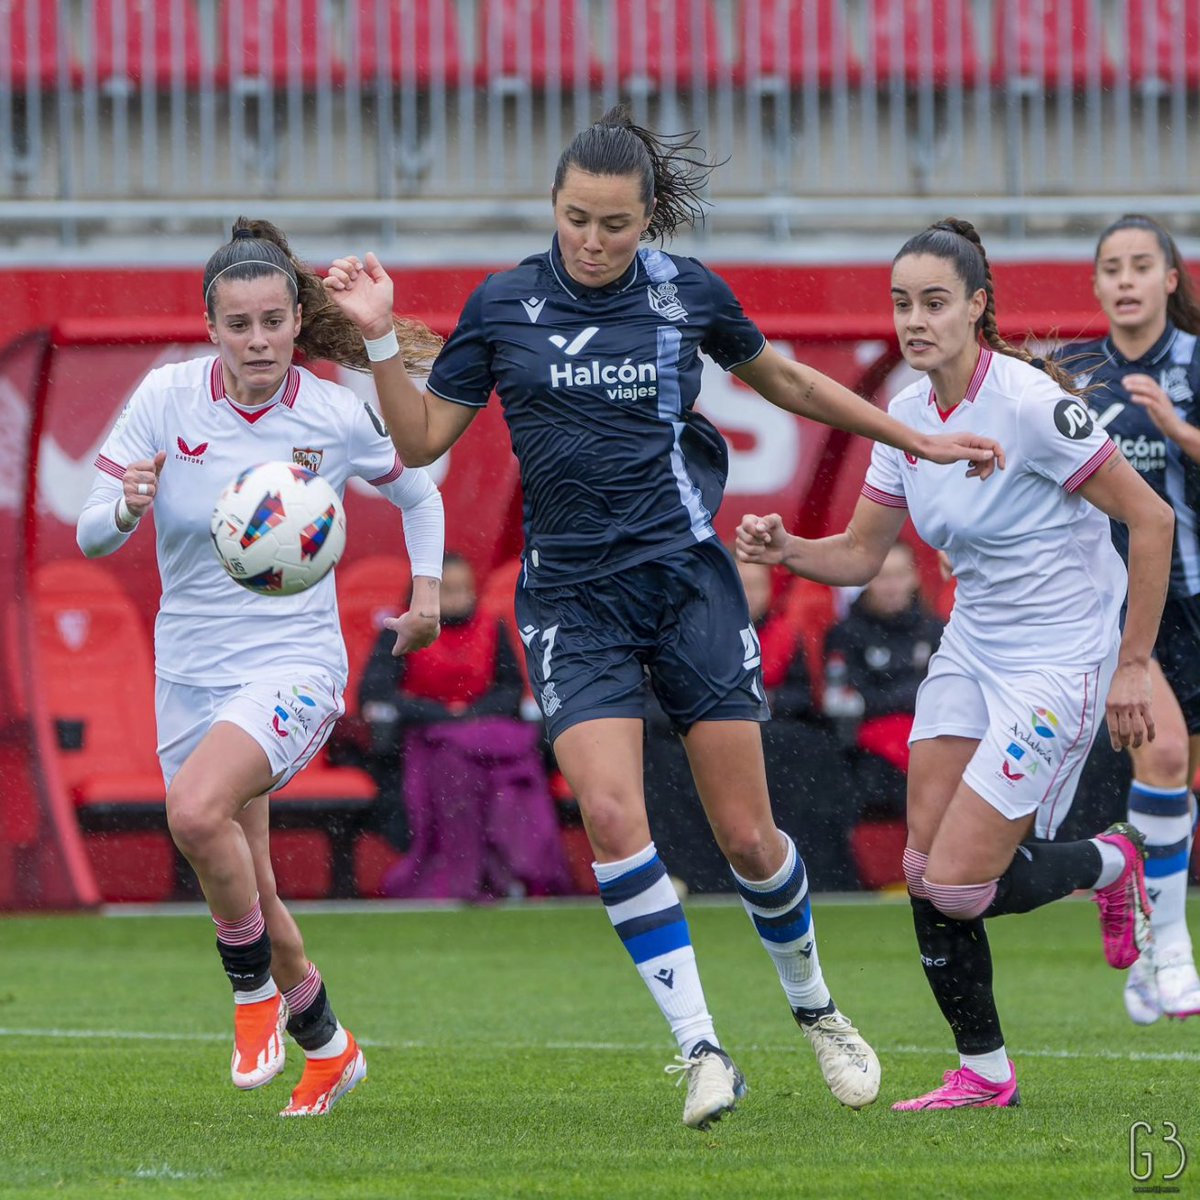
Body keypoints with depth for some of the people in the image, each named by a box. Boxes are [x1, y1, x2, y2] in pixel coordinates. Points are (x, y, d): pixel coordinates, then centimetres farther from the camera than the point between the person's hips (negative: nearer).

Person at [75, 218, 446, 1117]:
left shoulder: (339, 417, -8)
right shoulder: (167, 398, -7)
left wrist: (428, 589, 2)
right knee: (244, 892, 11)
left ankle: (257, 991, -8)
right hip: (190, 675, 4)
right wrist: (125, 509, -27)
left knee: (196, 809, -31)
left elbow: (416, 492, 13)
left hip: (294, 664, -4)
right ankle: (327, 1047, 36)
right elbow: (90, 537, -6)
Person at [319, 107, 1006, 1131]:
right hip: (572, 598, 0)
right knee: (611, 816, -20)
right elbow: (421, 439, 4)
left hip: (687, 577, 0)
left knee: (747, 836, -1)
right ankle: (702, 1052, -13)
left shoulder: (689, 293, 1)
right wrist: (380, 341, -10)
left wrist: (917, 440, 21)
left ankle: (814, 1007, 26)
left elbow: (786, 381, 18)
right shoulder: (504, 306, 0)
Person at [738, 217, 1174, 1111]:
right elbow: (861, 555, 9)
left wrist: (1132, 667, -16)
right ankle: (984, 1074, 11)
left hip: (1061, 659, -7)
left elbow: (1151, 519, -17)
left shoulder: (1029, 402, -21)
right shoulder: (909, 414, 2)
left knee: (958, 887, -11)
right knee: (924, 871, -3)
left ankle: (1110, 862, 18)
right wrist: (784, 549, -13)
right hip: (972, 650, 7)